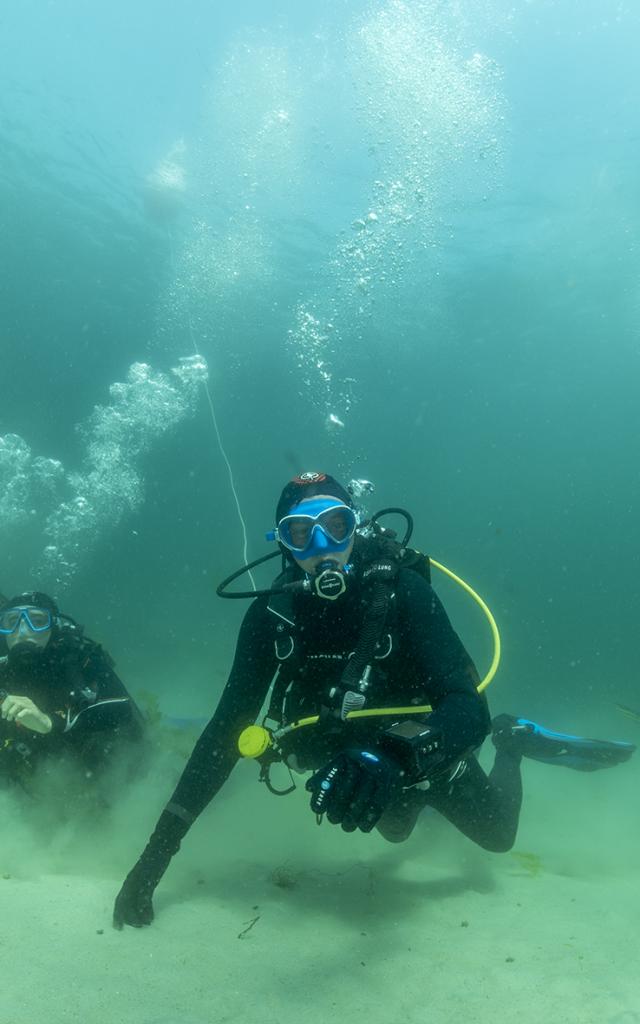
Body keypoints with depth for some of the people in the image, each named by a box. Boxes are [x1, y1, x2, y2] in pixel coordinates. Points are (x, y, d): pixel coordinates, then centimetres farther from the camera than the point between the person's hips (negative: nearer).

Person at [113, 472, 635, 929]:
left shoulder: (403, 592, -35)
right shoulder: (273, 613, -25)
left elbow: (468, 707, -41)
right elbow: (230, 724, -23)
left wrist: (396, 757, -61)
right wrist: (160, 846, -27)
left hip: (427, 753, -3)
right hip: (357, 758, 4)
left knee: (499, 836, 21)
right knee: (396, 831, 32)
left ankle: (512, 739, 43)